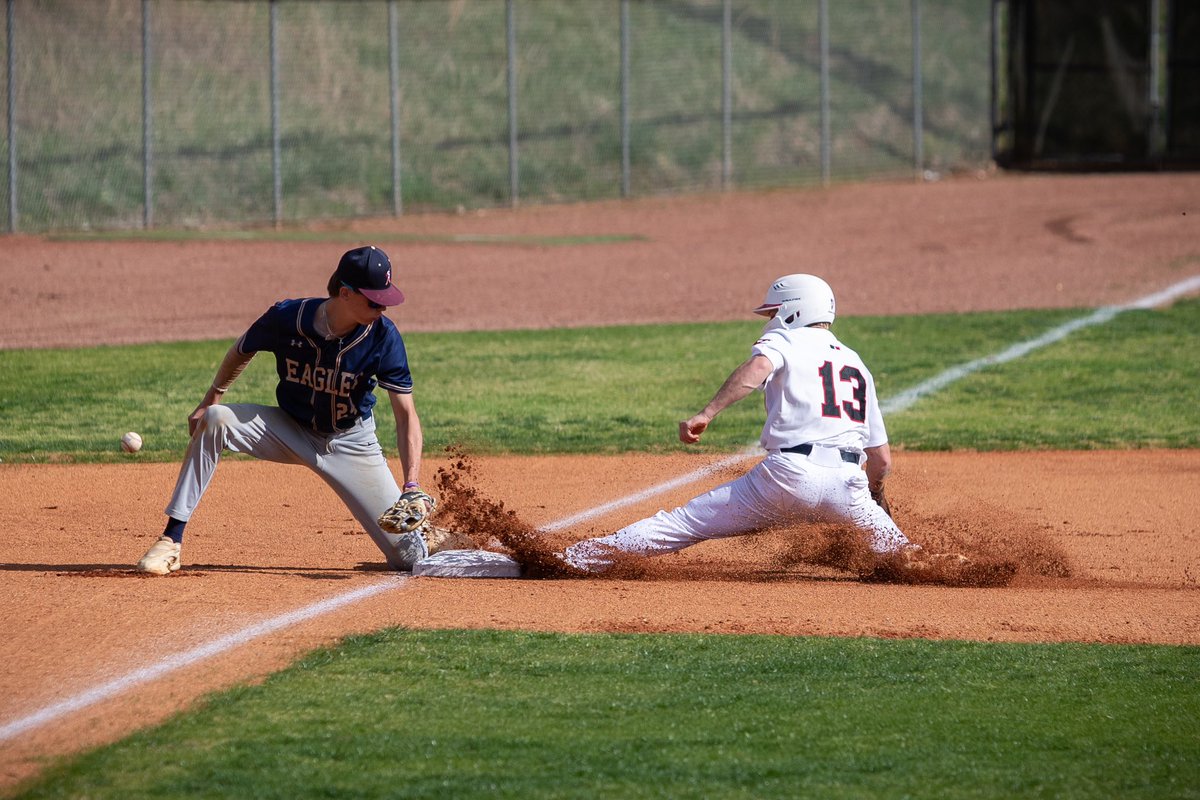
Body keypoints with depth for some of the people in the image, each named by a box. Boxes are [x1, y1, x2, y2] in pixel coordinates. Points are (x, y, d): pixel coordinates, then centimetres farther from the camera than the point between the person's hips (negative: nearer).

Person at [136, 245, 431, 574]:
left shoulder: (383, 337, -23)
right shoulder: (286, 318, -22)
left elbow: (406, 415, -22)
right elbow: (242, 350, 1)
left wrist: (411, 487, -32)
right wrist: (210, 400, 2)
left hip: (352, 445, -1)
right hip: (292, 431, 1)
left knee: (408, 556, -13)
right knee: (214, 420, -25)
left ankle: (423, 532, 28)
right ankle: (172, 540, -19)